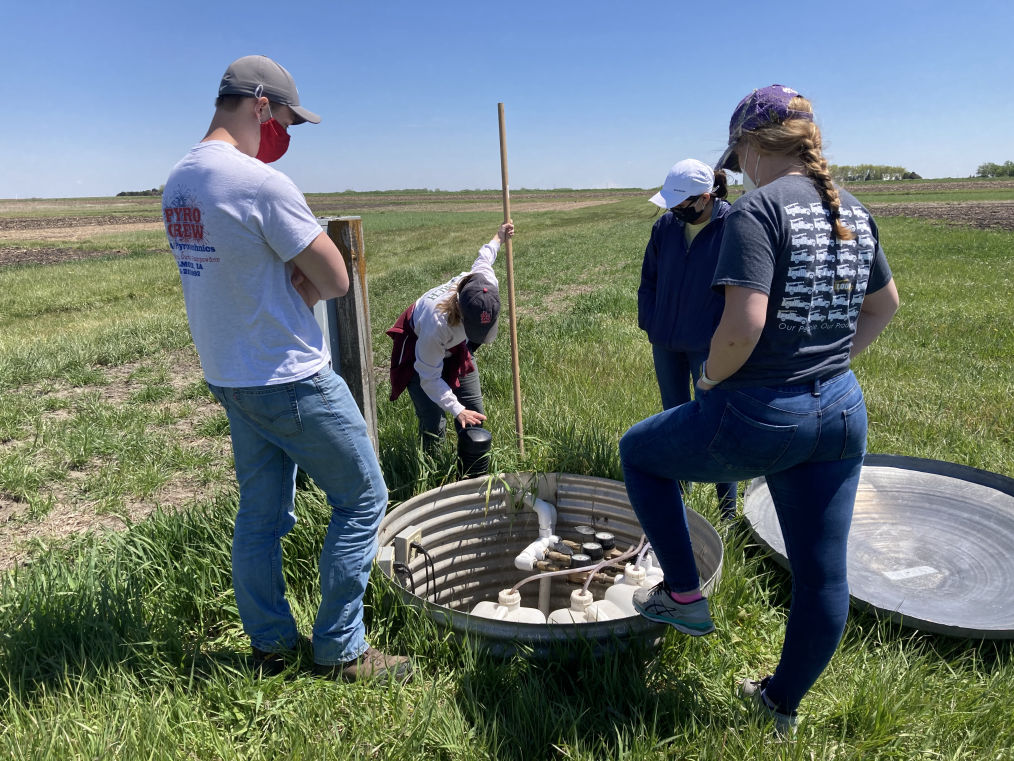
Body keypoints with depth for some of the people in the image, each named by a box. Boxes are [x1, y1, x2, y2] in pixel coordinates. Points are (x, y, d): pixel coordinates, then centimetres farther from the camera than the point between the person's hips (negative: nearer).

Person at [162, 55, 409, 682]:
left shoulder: (178, 183, 7)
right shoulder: (262, 183, -21)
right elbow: (335, 281, -17)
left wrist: (289, 286, -4)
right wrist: (303, 287, 0)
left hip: (228, 377, 9)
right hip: (291, 379, -9)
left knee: (260, 513, 18)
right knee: (362, 499, 6)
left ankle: (270, 645, 32)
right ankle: (340, 651, 16)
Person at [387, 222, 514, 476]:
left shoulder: (487, 285, -31)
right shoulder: (436, 322, -44)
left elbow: (484, 257, -4)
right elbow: (430, 378, -29)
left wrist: (499, 237, 15)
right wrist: (456, 409, -33)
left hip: (456, 347, 5)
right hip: (419, 346, -5)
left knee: (475, 416, 1)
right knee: (433, 425, -14)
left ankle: (473, 480, 15)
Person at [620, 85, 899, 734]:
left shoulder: (758, 208, -16)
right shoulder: (855, 213, 9)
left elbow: (743, 325, -27)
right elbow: (885, 304, 22)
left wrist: (711, 377, -9)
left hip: (758, 417, -7)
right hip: (842, 414, 8)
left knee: (639, 451, 18)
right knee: (823, 574, 17)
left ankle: (684, 595, 24)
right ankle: (783, 702, 40)